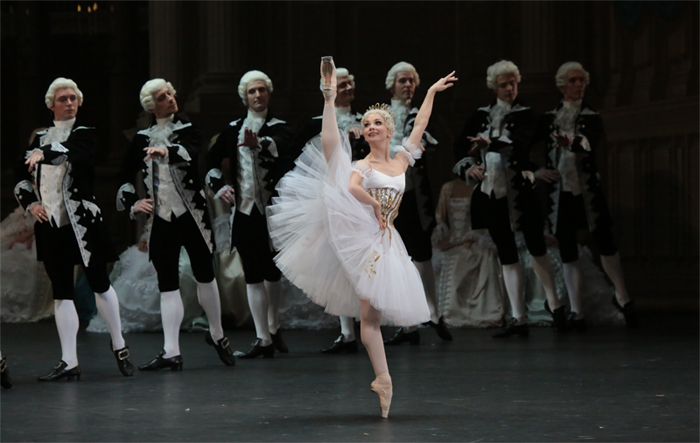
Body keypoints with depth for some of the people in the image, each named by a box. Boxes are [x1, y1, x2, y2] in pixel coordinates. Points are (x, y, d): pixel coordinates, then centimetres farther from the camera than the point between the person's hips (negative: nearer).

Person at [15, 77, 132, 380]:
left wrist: (44, 152, -37)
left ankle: (119, 347, 20)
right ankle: (69, 362, 4)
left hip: (82, 221, -4)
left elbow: (73, 152, -22)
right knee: (61, 292, 3)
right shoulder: (40, 139, 14)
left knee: (99, 284, 2)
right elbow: (21, 179, 15)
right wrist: (30, 204, -2)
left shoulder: (85, 134, 2)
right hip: (50, 222, 4)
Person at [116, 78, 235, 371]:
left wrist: (167, 152, -39)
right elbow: (125, 177, 16)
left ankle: (217, 336, 22)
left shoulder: (187, 130, 3)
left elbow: (192, 153, -21)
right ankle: (171, 352, -4)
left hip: (191, 213, -2)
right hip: (160, 217, 3)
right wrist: (132, 203, 0)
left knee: (204, 274, 3)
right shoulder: (143, 138, 11)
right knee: (167, 283, -1)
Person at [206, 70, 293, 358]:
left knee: (272, 272, 7)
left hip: (273, 210, -3)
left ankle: (273, 329, 24)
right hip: (245, 209, 3)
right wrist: (219, 186, 4)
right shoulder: (234, 129, 11)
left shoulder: (278, 127, -2)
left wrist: (259, 144, -48)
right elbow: (211, 160, 21)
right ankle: (263, 339, 2)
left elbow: (279, 146, -27)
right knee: (253, 276, -1)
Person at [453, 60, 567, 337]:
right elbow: (460, 145, 6)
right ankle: (518, 319, 5)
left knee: (536, 248, -5)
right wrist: (468, 166, -13)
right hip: (492, 191, 4)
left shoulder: (525, 115, 1)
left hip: (519, 189, -4)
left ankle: (554, 305, 10)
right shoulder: (481, 115, 12)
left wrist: (490, 144, -29)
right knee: (506, 253, 4)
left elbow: (520, 145, -17)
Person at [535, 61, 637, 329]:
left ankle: (621, 297, 12)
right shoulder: (549, 119, 8)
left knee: (605, 241, -7)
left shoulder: (592, 118, 3)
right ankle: (576, 311, 4)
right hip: (559, 191, 2)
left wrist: (572, 143, -39)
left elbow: (593, 144, -18)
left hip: (587, 189, -1)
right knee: (567, 251, 1)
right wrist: (534, 171, -2)